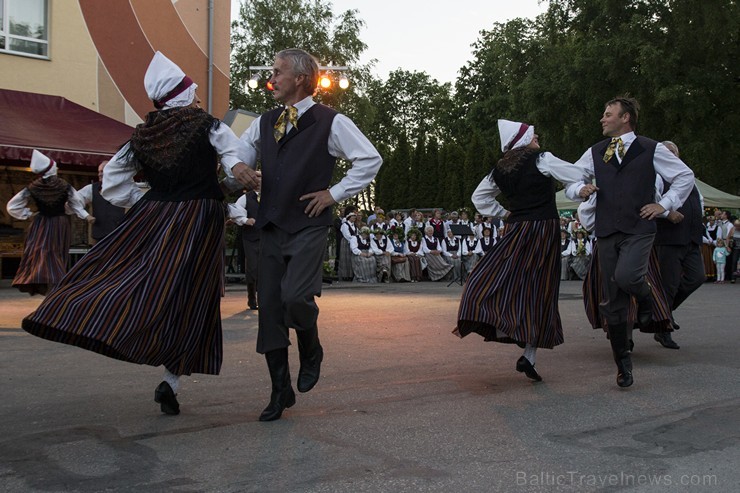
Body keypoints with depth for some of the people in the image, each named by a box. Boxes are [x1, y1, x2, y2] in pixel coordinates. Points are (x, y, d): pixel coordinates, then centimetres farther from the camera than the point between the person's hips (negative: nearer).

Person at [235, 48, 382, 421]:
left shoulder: (330, 122, -3)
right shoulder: (264, 123, 14)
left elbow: (370, 159, -4)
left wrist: (335, 193, -7)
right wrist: (238, 167, -1)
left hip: (308, 226, -6)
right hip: (271, 226, 6)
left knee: (295, 297, -24)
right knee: (269, 307, 4)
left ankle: (311, 353, 10)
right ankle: (280, 391, 17)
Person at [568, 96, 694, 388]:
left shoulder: (652, 150, 5)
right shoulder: (595, 153, 15)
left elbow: (685, 176, 12)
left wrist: (665, 204, 2)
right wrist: (580, 190, -4)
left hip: (639, 229, -3)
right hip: (607, 231, 3)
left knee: (625, 276, -32)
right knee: (613, 302, 4)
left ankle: (645, 296, 6)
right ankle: (623, 365, 16)